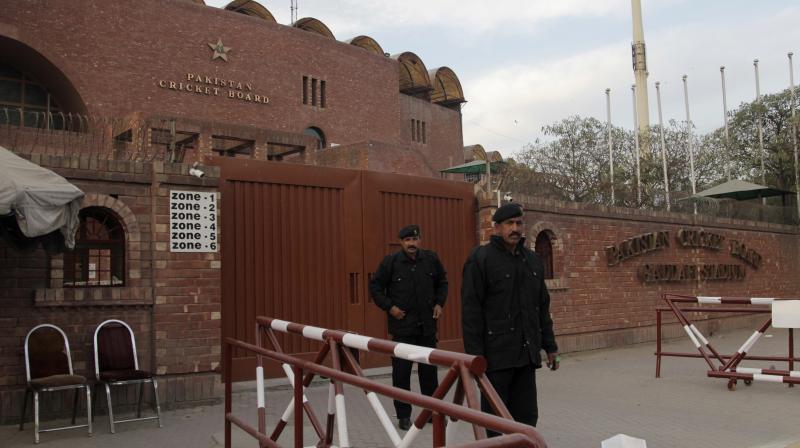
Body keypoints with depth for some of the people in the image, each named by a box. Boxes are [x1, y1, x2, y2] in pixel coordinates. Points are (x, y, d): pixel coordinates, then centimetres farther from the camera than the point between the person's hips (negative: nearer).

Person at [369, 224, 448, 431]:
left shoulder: (431, 259, 2)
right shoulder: (391, 261, -6)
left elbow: (442, 282, 17)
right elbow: (375, 286, 1)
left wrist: (439, 303, 5)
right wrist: (389, 306, -8)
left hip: (427, 325, 2)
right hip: (402, 325, -2)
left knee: (429, 369, 10)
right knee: (401, 372, 2)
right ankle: (403, 415, 15)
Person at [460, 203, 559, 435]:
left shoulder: (533, 260, 13)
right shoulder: (481, 258, -7)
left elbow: (543, 307, 18)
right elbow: (471, 310, -12)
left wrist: (550, 346, 15)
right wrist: (474, 354, -16)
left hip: (527, 354, 6)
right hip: (496, 354, -6)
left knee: (527, 416, 11)